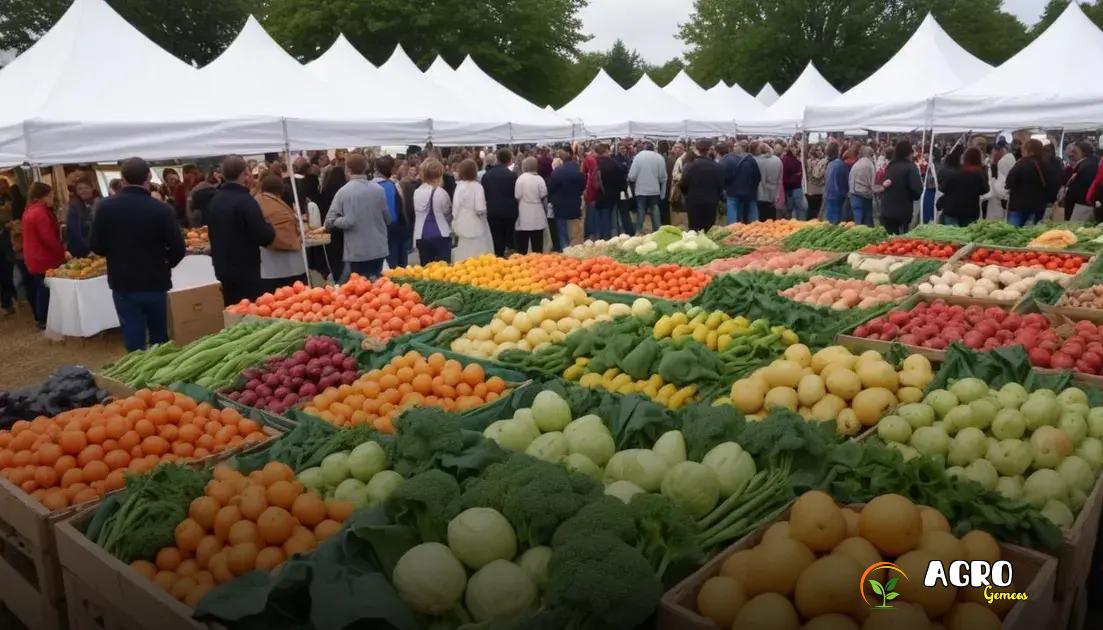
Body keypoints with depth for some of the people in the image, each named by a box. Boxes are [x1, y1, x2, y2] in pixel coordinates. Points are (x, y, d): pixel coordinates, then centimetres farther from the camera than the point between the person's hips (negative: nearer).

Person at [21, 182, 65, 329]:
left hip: (34, 259, 10)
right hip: (44, 260, -10)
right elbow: (49, 239, -22)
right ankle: (44, 321, 3)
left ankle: (40, 318, 27)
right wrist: (63, 252, -11)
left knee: (38, 288, 17)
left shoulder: (30, 211, 12)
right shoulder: (40, 212, -20)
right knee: (46, 289, -2)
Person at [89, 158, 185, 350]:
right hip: (156, 283, -1)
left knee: (134, 341, 6)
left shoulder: (106, 207, -7)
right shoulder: (163, 209, -14)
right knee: (160, 339, 14)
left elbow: (97, 247, -2)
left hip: (123, 284, 1)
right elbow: (178, 250, -11)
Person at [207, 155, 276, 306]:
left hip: (221, 271, 8)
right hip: (246, 273, -8)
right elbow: (265, 237, -19)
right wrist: (269, 228, 0)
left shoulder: (215, 200, 9)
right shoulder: (245, 201, -17)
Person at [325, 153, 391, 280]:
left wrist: (335, 222, 8)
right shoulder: (379, 189, -5)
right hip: (379, 250, 3)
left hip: (356, 252, -3)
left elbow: (330, 222, -14)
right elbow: (387, 218, 4)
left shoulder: (343, 192, -11)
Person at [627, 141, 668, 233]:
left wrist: (630, 179, 12)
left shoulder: (638, 156, -8)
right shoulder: (659, 158, -3)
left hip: (641, 190, -1)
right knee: (655, 212, 11)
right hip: (655, 191, 2)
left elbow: (632, 176, -11)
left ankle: (638, 232, 9)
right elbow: (663, 177, -2)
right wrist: (662, 193, 10)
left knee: (640, 213, 7)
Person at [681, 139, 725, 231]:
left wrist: (687, 196, 14)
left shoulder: (690, 166, -8)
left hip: (694, 202, -1)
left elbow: (684, 185, -5)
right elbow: (721, 186, 0)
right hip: (711, 203, 1)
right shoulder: (718, 167, -3)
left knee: (694, 230, 3)